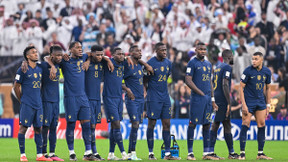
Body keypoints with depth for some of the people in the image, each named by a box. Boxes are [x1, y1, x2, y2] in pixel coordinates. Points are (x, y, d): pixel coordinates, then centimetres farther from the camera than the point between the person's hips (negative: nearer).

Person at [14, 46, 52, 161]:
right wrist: (22, 101, 3)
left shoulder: (39, 69, 13)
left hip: (38, 104, 6)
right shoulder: (23, 70, -5)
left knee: (38, 128, 6)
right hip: (27, 104, -6)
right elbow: (16, 87, 0)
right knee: (23, 128, -5)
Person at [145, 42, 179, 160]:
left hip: (165, 97, 6)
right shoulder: (150, 63, -10)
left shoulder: (168, 63, 9)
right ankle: (151, 153, 3)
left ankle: (167, 153, 6)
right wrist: (151, 92, -4)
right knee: (151, 124, -2)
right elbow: (145, 81, -3)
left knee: (166, 124, 4)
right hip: (153, 99, -6)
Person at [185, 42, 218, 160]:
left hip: (207, 98, 7)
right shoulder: (192, 63, -4)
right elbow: (188, 80, -11)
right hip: (197, 98, -7)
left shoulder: (208, 64, 18)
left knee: (207, 124, 7)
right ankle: (190, 153, -3)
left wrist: (212, 100, 18)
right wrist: (201, 93, -16)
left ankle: (206, 153, 10)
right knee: (193, 124, -5)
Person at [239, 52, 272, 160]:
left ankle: (260, 153, 8)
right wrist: (244, 105, -15)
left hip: (260, 102, 4)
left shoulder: (267, 72, 2)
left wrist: (268, 105, 10)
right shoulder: (248, 71, -11)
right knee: (245, 125, -9)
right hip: (248, 102, -4)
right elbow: (241, 87, -9)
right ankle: (242, 153, -5)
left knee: (262, 126, 2)